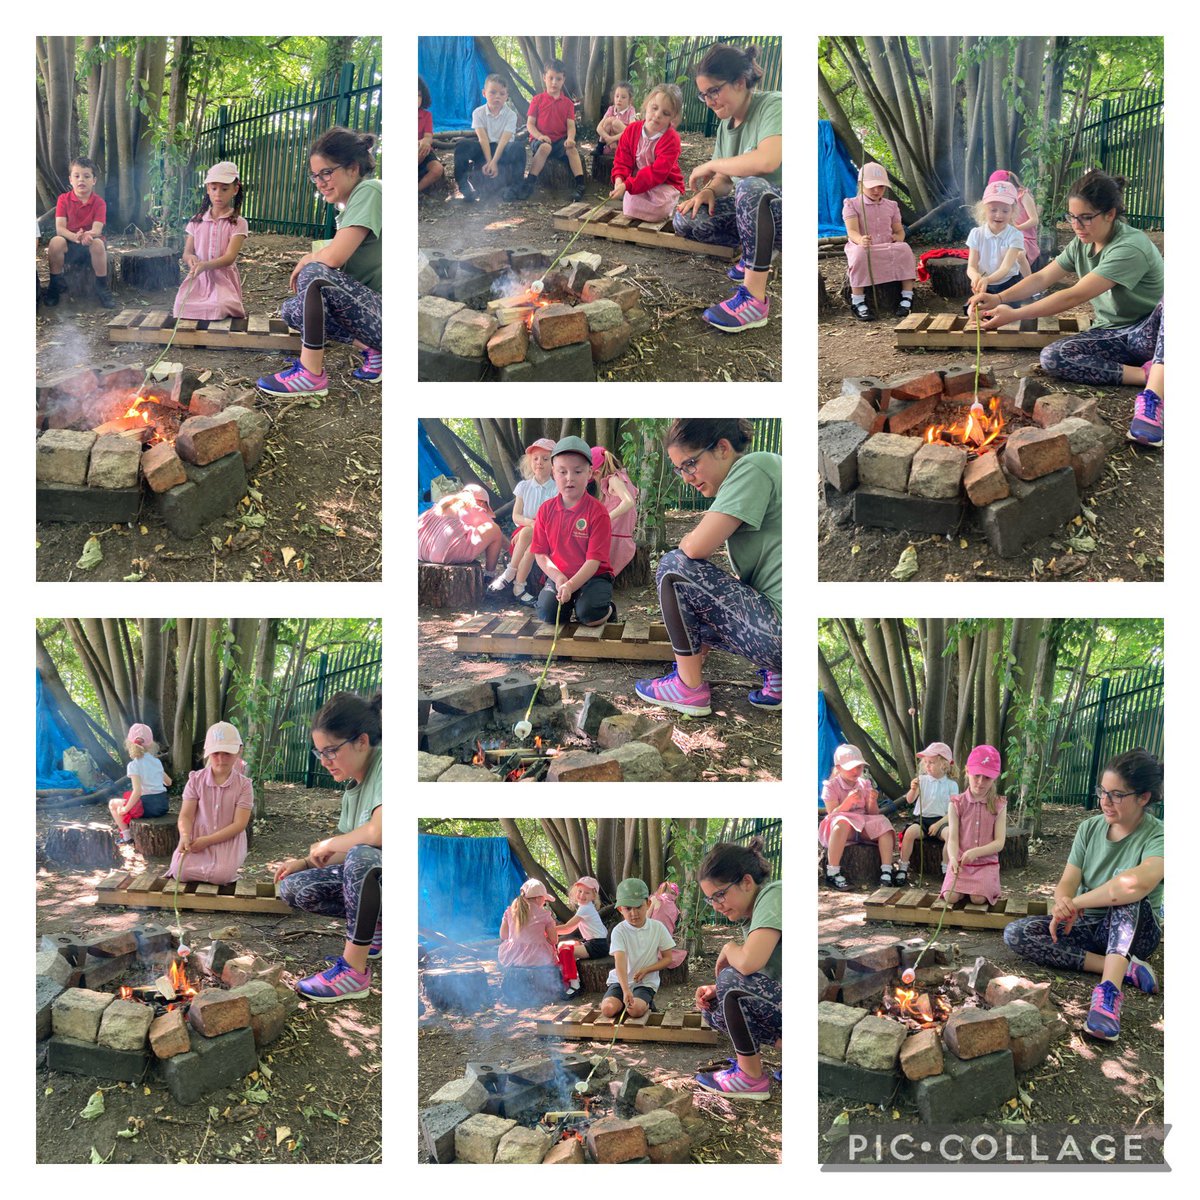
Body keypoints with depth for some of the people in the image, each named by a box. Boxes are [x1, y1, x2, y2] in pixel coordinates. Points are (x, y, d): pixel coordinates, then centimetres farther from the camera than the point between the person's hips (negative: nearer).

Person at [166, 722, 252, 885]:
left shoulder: (244, 785, -6)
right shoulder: (196, 780, 0)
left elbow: (239, 824, -11)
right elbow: (186, 816, -4)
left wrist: (207, 841, -20)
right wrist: (185, 837, -28)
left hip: (228, 841, -2)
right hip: (197, 839, 2)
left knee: (222, 874, -33)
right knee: (180, 871, -25)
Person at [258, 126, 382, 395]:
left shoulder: (370, 191, -13)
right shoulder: (348, 205, 16)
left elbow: (334, 257, -22)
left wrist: (305, 261, -2)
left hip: (388, 316, -10)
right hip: (372, 311, 10)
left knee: (315, 273, -25)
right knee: (292, 310, 12)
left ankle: (311, 374, -15)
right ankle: (370, 350, 8)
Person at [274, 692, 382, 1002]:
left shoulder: (387, 767, -19)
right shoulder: (353, 789, 9)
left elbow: (379, 833, -34)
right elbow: (347, 850, 15)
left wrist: (329, 844, -16)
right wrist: (305, 862, -1)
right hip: (369, 878, 9)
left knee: (361, 858, -37)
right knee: (292, 888, -2)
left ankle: (354, 971, -26)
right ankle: (375, 927, 9)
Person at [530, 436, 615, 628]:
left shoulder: (597, 511, -13)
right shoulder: (546, 510, 1)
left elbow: (594, 559, -17)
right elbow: (540, 553, 4)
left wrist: (571, 586, -31)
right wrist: (558, 577, -15)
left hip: (593, 575, -3)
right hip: (559, 575, 3)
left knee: (589, 616, -30)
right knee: (547, 614, -24)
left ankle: (607, 609, 7)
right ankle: (568, 605, 12)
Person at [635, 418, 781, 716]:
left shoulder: (752, 467, -10)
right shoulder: (759, 469, 19)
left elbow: (697, 547, -19)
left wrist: (686, 540, 6)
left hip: (786, 627, -11)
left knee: (674, 567, -4)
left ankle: (689, 688, 3)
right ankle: (777, 674, 13)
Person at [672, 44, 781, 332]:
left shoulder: (773, 105, -18)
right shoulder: (726, 124, 7)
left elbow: (767, 160, -36)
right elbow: (723, 181, 13)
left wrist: (711, 165, -21)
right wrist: (709, 191, -13)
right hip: (753, 211, 8)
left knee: (751, 188, -39)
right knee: (685, 220, -11)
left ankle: (754, 299, -35)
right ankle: (753, 256, 10)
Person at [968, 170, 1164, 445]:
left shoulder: (1130, 247, -25)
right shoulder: (1082, 244, 3)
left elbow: (1074, 296, -29)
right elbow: (1042, 278, 1)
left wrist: (1015, 314, -30)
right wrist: (999, 298, -18)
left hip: (1149, 331, -7)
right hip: (1110, 334, 7)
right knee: (1052, 357, -20)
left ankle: (1151, 400, -51)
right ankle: (1144, 374, -20)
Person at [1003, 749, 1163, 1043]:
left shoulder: (1157, 837, -17)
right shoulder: (1090, 828, 1)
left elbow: (1139, 882, -39)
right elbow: (1068, 883, -6)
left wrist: (1076, 903, -30)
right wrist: (1063, 903, -33)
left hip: (1133, 932, -5)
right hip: (1086, 927, 6)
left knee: (1129, 896, -35)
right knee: (1015, 933, -17)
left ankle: (1109, 989, -49)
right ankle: (1124, 968, -22)